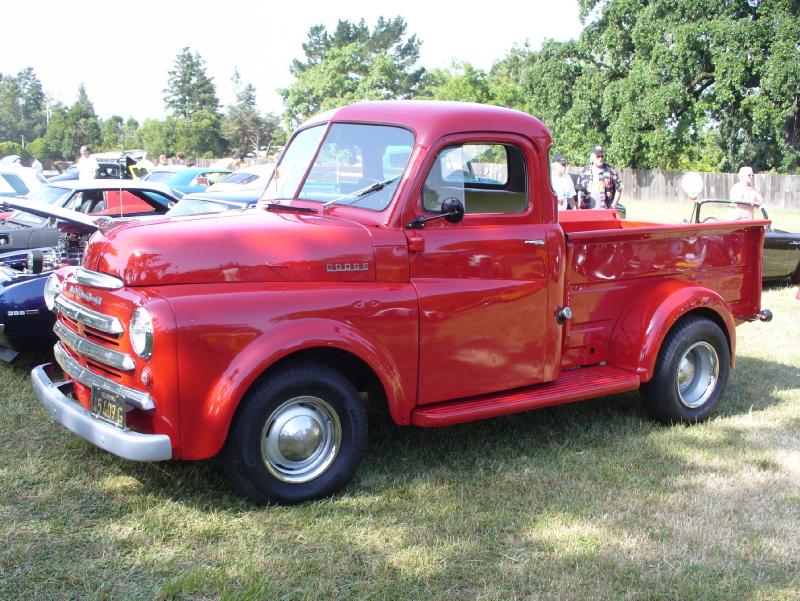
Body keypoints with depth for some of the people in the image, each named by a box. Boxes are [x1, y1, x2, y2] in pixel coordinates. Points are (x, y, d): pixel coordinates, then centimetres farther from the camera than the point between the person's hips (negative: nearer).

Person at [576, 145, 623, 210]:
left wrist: (614, 205, -3)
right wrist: (579, 208, 10)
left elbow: (619, 189, 4)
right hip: (587, 211, 2)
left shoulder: (610, 170, 3)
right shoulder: (585, 172, 11)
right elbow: (580, 191, 17)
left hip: (605, 210, -2)